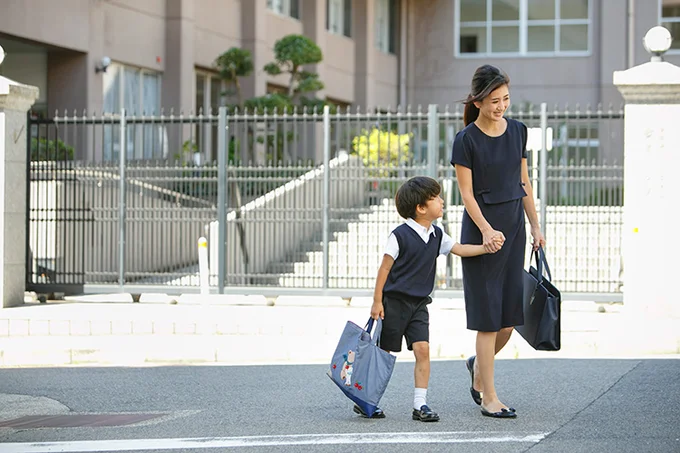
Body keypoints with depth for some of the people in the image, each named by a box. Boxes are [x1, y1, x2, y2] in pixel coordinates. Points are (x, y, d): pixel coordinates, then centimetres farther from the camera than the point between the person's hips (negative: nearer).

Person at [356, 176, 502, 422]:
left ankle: (420, 404, -4)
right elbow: (385, 268, -10)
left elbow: (459, 249, 11)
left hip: (419, 304, 5)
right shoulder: (400, 235, -14)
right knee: (383, 352, 2)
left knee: (422, 349, -8)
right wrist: (377, 302, -10)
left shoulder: (437, 235, 6)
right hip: (394, 301, -5)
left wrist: (486, 248, -5)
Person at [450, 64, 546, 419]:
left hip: (513, 227, 5)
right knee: (489, 316, -4)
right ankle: (488, 397, 4)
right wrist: (486, 230, -23)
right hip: (480, 229, -5)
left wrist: (535, 226, 13)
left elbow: (523, 182, 14)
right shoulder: (466, 140, -10)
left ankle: (478, 364, 33)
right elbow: (467, 193, -11)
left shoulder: (517, 131, 6)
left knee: (510, 316, 5)